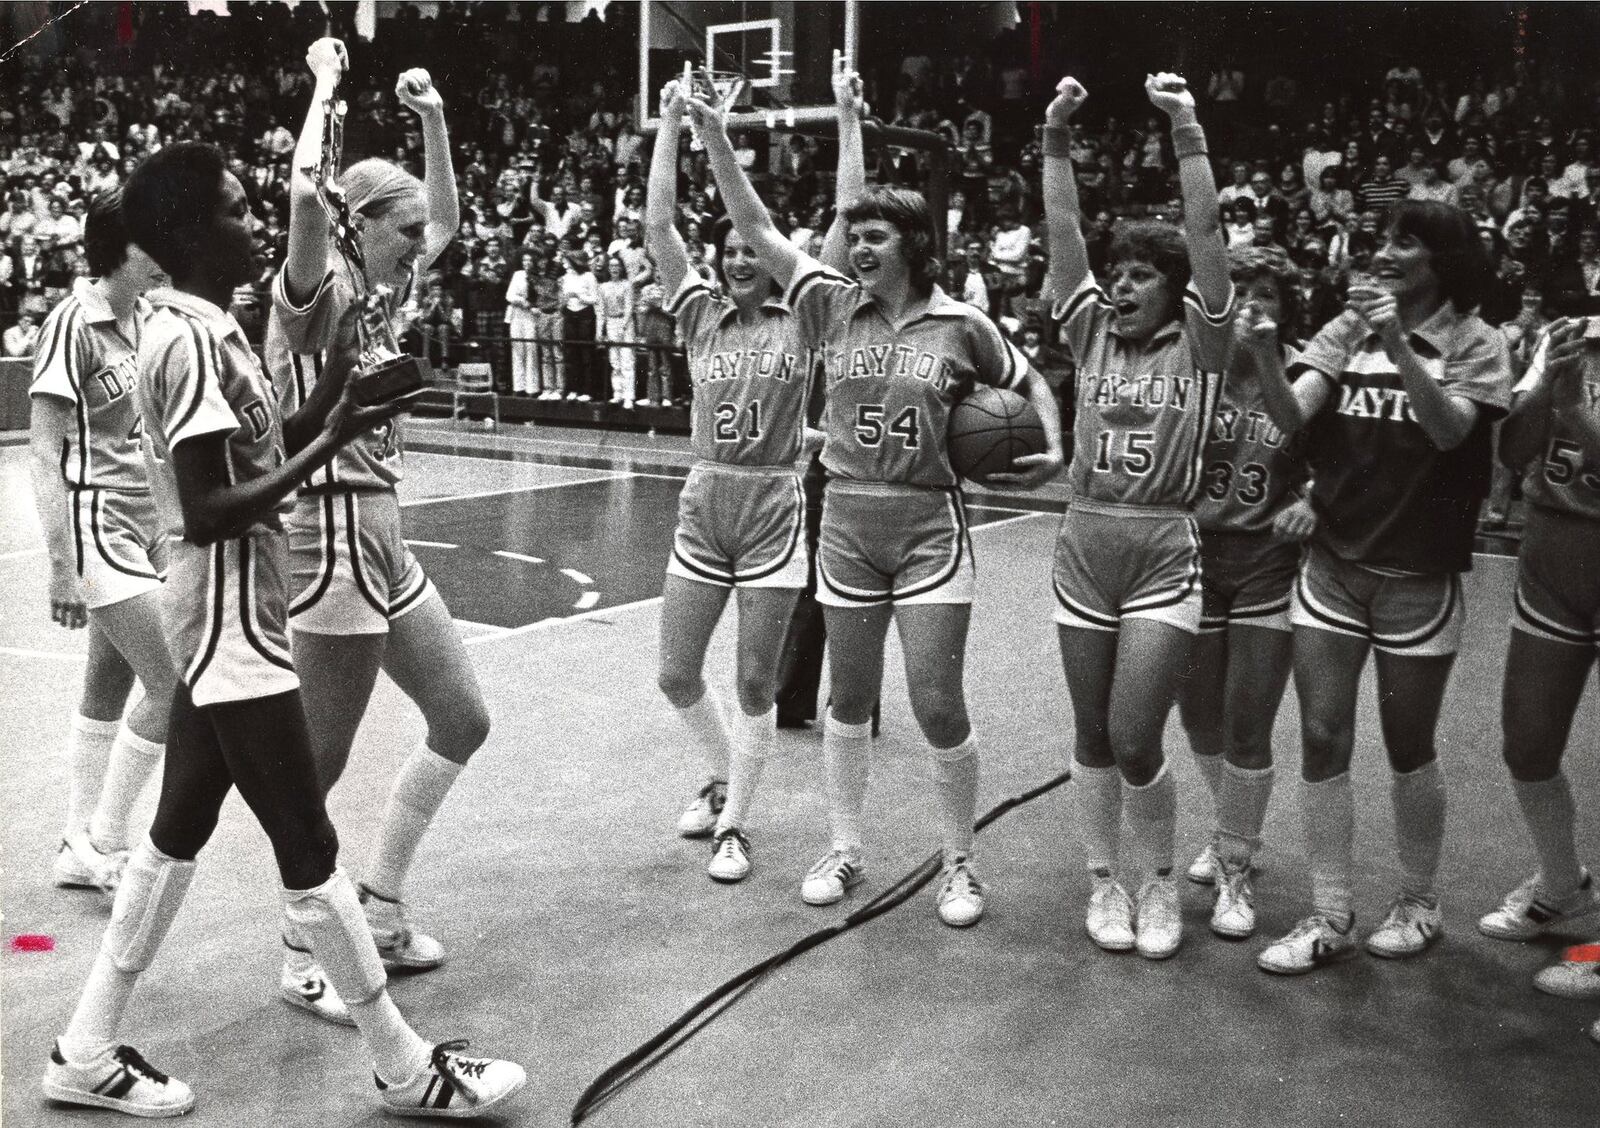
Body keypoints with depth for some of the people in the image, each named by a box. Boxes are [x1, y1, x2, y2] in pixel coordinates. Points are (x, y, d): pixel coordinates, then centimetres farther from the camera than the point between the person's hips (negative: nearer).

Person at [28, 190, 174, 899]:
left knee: (109, 687, 12)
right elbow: (46, 456, -14)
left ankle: (81, 848, 23)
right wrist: (63, 565, -17)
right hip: (97, 522, -7)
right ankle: (104, 845, 7)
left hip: (144, 524, 7)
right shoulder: (74, 322, -14)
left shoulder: (147, 317, 8)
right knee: (174, 688, -9)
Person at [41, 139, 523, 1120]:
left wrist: (335, 404, 7)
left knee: (181, 830, 16)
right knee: (309, 848, -2)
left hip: (224, 625, 10)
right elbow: (208, 513, -24)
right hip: (233, 626, -10)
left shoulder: (206, 327, 11)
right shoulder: (189, 338, -20)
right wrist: (329, 445, -19)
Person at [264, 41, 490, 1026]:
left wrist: (433, 116, 18)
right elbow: (304, 194, -31)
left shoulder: (384, 292, 12)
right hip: (332, 543, -9)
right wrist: (326, 84, -17)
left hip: (386, 543, 9)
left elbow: (448, 221, 27)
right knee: (319, 765, -1)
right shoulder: (316, 291, -10)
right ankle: (302, 960, 15)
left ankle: (379, 905, 27)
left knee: (462, 721, 14)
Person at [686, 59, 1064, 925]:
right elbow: (756, 230, 1)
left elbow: (1029, 384, 11)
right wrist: (717, 142, -6)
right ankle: (844, 851, 26)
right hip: (847, 521, 3)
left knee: (938, 708, -3)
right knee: (849, 700, 12)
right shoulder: (833, 306, 2)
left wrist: (1053, 448, -6)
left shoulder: (961, 325, -3)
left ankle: (959, 864, 16)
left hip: (929, 526, -3)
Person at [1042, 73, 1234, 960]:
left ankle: (1159, 881, 17)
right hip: (1083, 545, 4)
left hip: (1164, 554, -3)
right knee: (1093, 736, 10)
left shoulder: (1199, 344, -1)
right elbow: (1062, 232, 2)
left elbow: (1206, 232, -10)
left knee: (1135, 740, -7)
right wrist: (1056, 135, -6)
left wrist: (1187, 128, -14)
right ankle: (1103, 880, 27)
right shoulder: (1093, 332, 8)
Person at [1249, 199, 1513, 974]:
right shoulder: (1347, 330, 4)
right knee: (1322, 741, 1)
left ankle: (1418, 901, 29)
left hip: (1420, 578, -2)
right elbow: (1291, 417, -10)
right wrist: (1260, 349, -28)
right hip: (1332, 567, 3)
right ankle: (1329, 918, 12)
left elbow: (1450, 429, -21)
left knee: (1408, 750, 8)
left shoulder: (1474, 343, -4)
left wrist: (1398, 344, -33)